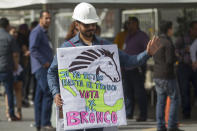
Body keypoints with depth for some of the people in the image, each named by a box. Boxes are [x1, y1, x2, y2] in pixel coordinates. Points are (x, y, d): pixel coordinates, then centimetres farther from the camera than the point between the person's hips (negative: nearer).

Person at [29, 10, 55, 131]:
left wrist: (50, 62, 16)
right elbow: (33, 49, -19)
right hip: (41, 67, -10)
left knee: (40, 95, 10)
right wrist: (45, 62, -19)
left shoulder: (44, 33, 22)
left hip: (46, 67, 10)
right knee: (48, 93, -17)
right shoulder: (37, 32, -9)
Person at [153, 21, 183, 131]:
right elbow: (170, 60, -19)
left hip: (157, 75, 8)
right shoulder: (168, 43, -15)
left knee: (161, 100, 8)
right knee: (175, 99, 1)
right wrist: (176, 57, 2)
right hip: (167, 76, -8)